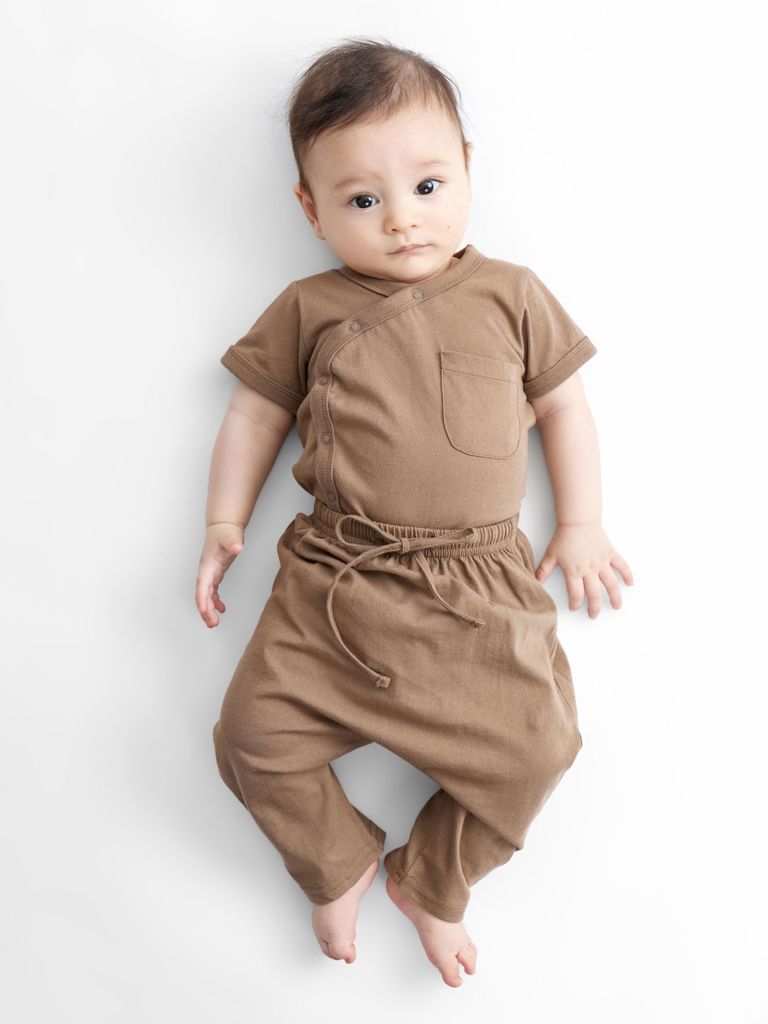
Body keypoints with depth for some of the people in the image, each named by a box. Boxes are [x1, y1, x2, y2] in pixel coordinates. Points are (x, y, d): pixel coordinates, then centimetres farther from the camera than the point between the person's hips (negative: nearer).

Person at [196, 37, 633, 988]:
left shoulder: (511, 294, 9)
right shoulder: (307, 309, 8)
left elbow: (563, 405, 14)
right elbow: (255, 411, 14)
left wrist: (580, 525, 9)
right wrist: (223, 525, 7)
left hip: (479, 587, 0)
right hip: (331, 578, 1)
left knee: (527, 753, -7)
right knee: (256, 737, -6)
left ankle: (429, 881, 23)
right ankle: (343, 864, 24)